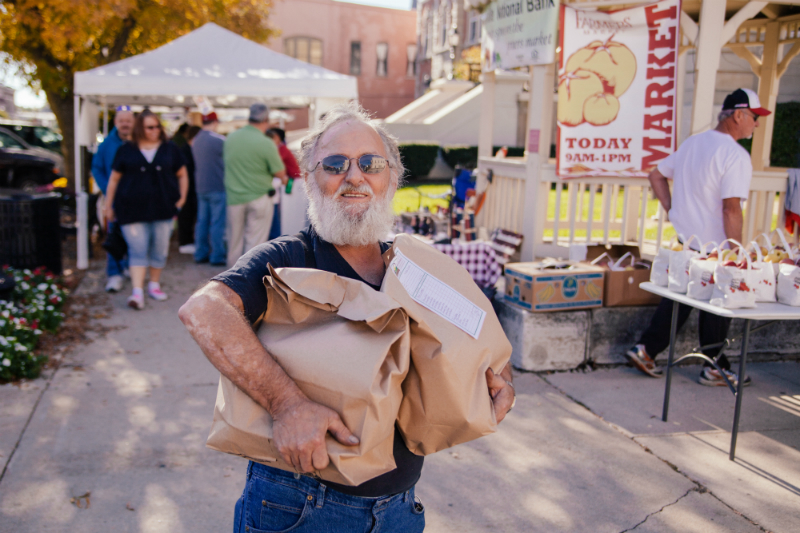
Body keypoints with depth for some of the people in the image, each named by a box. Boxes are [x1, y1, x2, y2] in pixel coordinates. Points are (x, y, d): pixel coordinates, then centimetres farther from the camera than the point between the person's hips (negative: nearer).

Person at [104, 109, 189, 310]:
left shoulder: (170, 149, 8)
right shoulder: (126, 150, 4)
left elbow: (182, 175, 16)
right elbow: (114, 179, 9)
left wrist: (182, 198, 5)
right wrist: (109, 205, 9)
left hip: (162, 208, 2)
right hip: (133, 209, -2)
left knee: (160, 249, 8)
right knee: (138, 250, -7)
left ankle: (154, 284, 25)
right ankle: (137, 292, -11)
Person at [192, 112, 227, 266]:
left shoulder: (195, 141, 10)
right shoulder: (218, 140, -14)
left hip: (201, 187, 7)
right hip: (217, 187, -7)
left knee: (202, 221, 11)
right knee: (217, 223, -3)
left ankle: (201, 254, 16)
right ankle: (217, 256, 0)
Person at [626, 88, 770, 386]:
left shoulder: (693, 143, 9)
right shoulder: (735, 155, -17)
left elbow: (656, 175, 17)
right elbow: (731, 209, -22)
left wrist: (671, 209, 15)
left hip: (685, 239, 7)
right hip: (714, 245, -7)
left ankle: (645, 350, 16)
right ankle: (715, 368, 19)